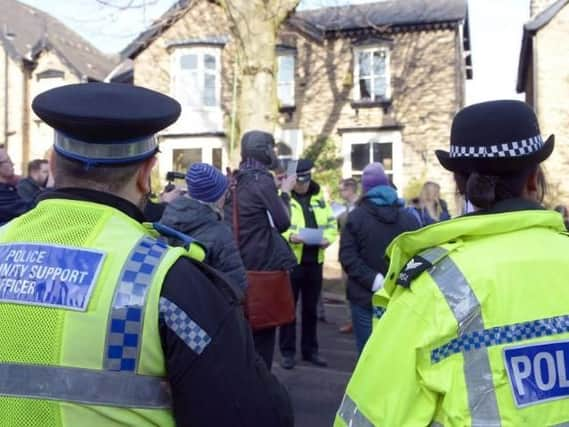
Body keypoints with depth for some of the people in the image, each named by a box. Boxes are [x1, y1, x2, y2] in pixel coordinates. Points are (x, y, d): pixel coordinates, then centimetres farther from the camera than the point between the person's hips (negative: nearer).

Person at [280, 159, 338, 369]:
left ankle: (310, 350, 26)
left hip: (314, 261, 5)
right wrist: (289, 236, -28)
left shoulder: (319, 198, 10)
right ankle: (287, 351, 16)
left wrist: (328, 237, -6)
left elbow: (331, 223, 14)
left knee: (311, 308, 14)